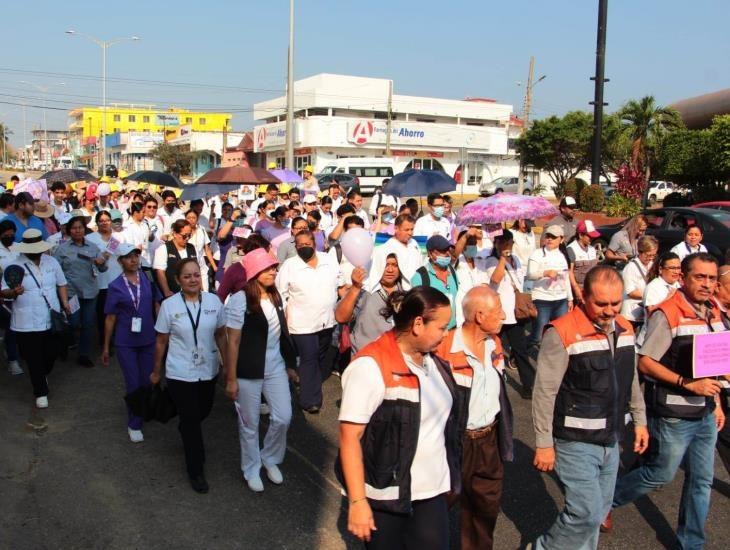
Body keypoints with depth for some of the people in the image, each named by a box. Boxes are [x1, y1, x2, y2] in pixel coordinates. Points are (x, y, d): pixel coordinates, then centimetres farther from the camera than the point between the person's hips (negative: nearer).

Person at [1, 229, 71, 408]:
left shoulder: (52, 262, 4)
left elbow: (61, 284, 15)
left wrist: (65, 303, 7)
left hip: (52, 319, 4)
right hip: (27, 323, -3)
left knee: (52, 353, 13)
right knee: (34, 360, 4)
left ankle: (42, 376, 44)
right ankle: (41, 393, 19)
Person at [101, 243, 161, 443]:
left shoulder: (147, 278, -1)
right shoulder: (115, 286, -5)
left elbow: (157, 306, 7)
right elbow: (110, 318, -1)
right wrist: (105, 347, 2)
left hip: (148, 339, 2)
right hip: (125, 342, -2)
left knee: (148, 381, 9)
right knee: (133, 384, 2)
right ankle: (134, 424, 20)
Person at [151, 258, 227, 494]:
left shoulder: (214, 301, -7)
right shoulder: (169, 305, -12)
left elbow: (221, 335, 3)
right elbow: (161, 342, -2)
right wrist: (156, 372, 6)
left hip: (208, 371, 3)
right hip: (180, 374, -3)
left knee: (203, 412, 22)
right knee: (191, 420, 3)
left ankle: (187, 432, 58)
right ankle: (196, 471, 22)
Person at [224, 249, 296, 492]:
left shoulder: (276, 296, 4)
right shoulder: (240, 300, -15)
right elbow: (233, 342, -14)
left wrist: (289, 363, 15)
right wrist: (231, 379, -13)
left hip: (275, 367, 5)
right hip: (249, 371, -5)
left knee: (283, 417, 5)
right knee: (249, 423, 10)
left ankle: (270, 459, 32)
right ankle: (251, 470, 32)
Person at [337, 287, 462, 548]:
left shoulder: (432, 360, 4)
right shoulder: (371, 366, -20)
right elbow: (350, 435, -20)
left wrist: (449, 477, 17)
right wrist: (357, 501, -21)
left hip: (432, 492, 6)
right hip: (386, 498, -6)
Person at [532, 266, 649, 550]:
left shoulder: (624, 329, 4)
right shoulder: (562, 333, -19)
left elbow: (631, 380, 17)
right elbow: (544, 393, -17)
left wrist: (640, 420, 18)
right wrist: (544, 444, -15)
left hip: (610, 440, 7)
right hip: (575, 442, -7)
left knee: (597, 511, 16)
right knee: (587, 513, -6)